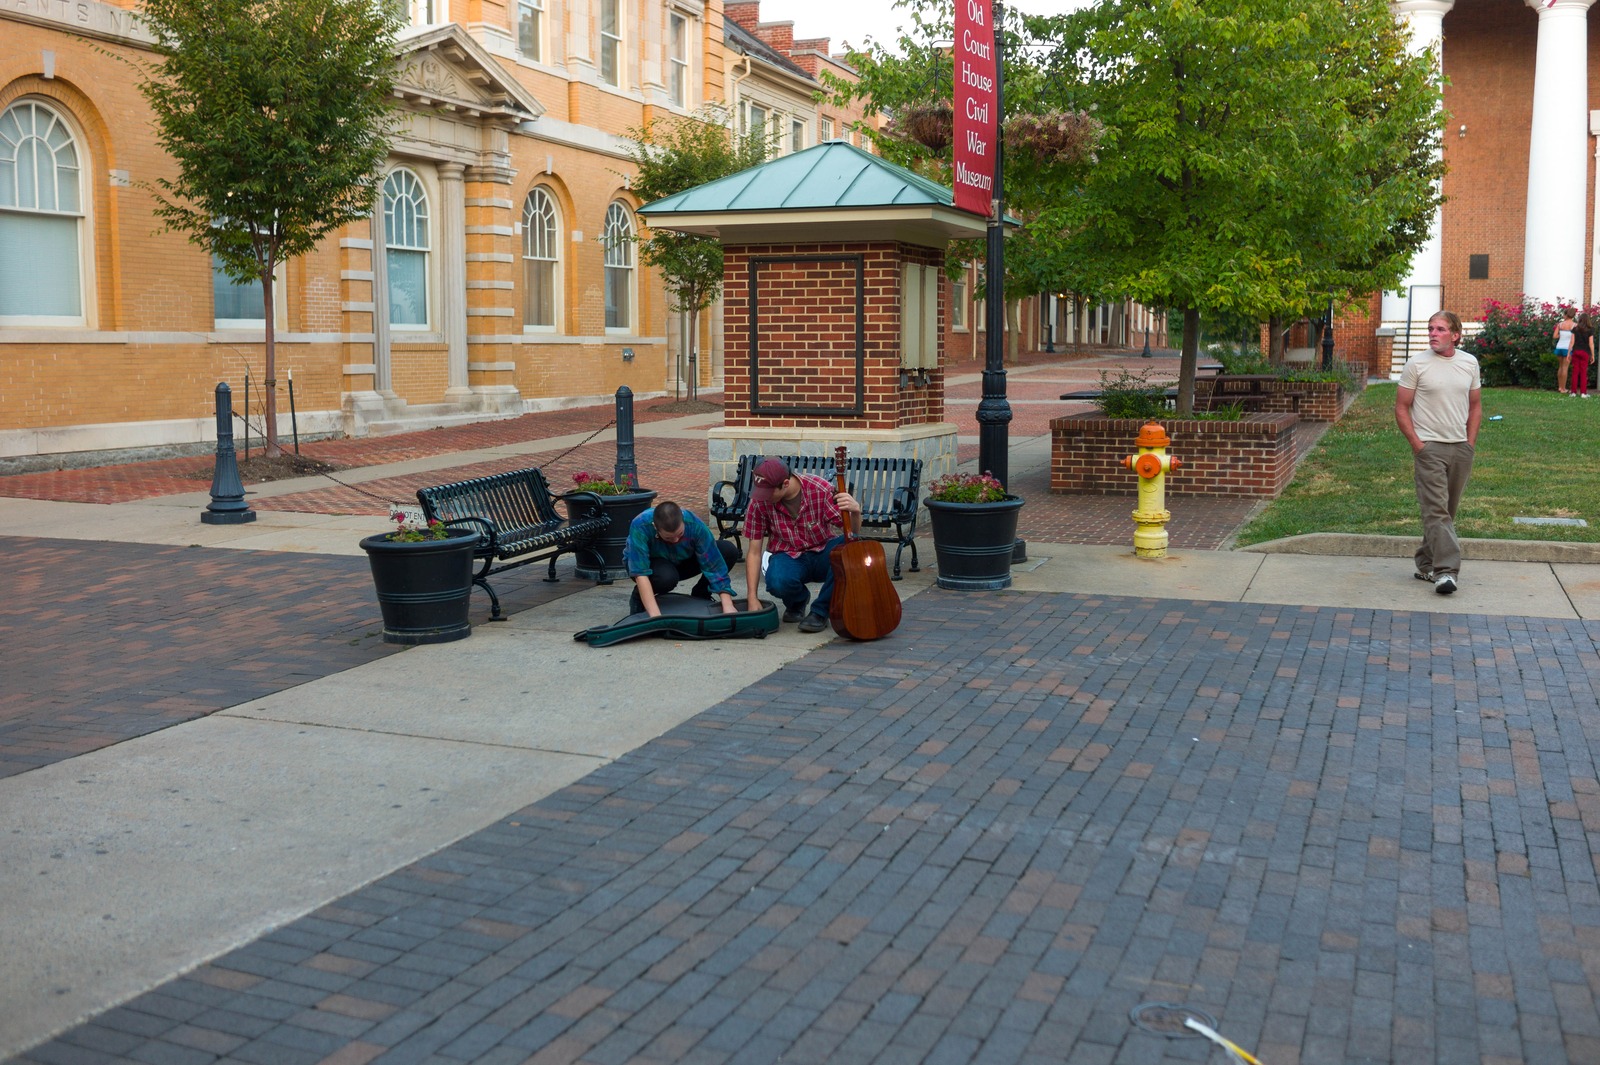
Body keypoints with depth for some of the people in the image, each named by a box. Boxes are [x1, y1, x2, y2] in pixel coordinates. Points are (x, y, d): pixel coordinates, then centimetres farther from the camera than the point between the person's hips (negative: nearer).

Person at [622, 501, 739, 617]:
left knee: (729, 551, -19)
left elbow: (714, 564, -30)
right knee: (667, 576, -38)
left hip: (682, 561, 3)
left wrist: (727, 606, -37)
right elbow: (641, 573, -42)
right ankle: (639, 598, -5)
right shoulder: (640, 526, -38)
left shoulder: (694, 524, -32)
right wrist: (655, 615, -50)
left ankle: (700, 596, 4)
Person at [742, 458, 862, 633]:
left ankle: (820, 611, -15)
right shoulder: (759, 502, -16)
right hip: (788, 558, 0)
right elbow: (754, 552, -9)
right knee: (778, 582, -37)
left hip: (823, 554, 0)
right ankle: (797, 600, 5)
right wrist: (753, 598, -15)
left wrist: (855, 510, -42)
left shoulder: (820, 490, -19)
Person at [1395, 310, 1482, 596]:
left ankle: (1427, 565, 21)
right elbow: (1401, 407, -2)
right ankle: (1445, 571, -19)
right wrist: (1417, 444, -9)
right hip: (1429, 446, -4)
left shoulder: (1469, 363, 9)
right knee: (1436, 510, -13)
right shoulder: (1416, 364, -3)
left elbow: (1475, 406, 17)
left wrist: (1470, 443, 8)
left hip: (1461, 448, 5)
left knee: (1445, 511, 10)